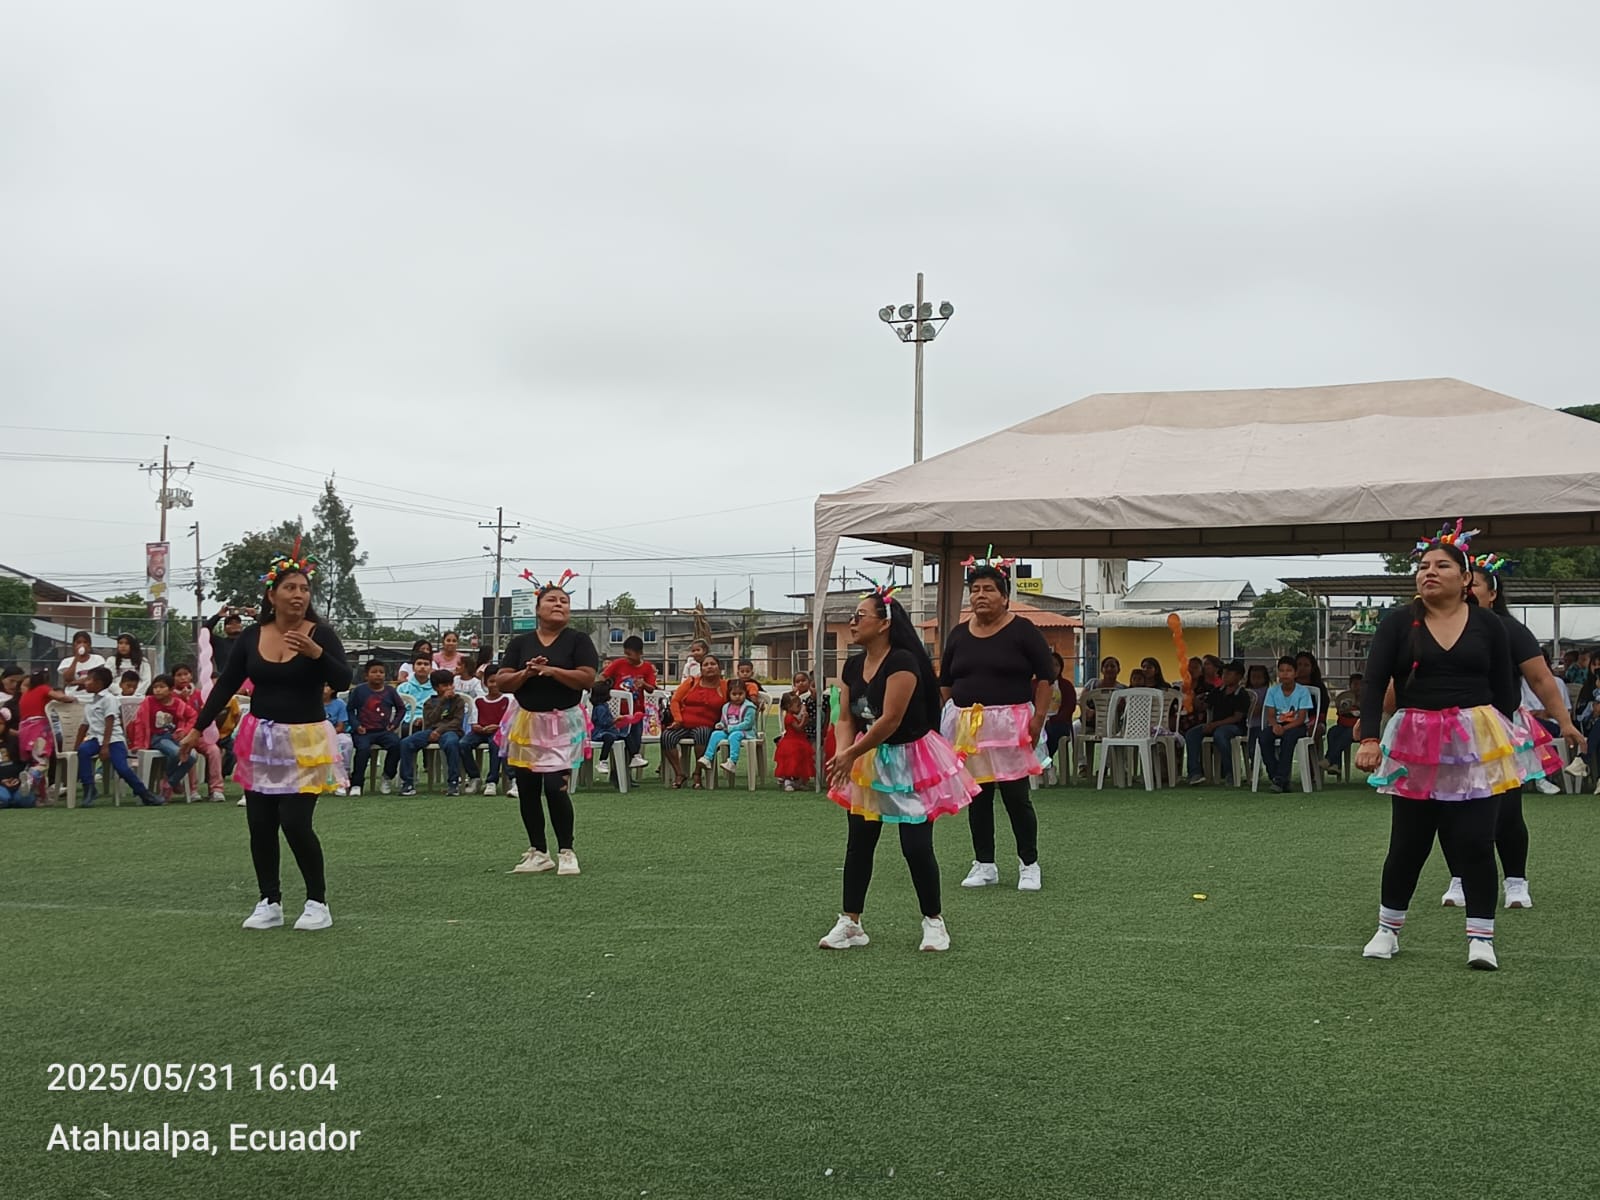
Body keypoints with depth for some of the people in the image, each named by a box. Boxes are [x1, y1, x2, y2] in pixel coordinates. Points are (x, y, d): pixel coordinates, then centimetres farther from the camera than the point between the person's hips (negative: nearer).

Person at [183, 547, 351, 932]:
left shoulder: (321, 634, -6)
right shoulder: (251, 637, 3)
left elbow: (343, 681, -16)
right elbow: (226, 685, 7)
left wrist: (314, 652, -31)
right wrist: (198, 729, 5)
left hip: (304, 743, -4)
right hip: (261, 741, 4)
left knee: (295, 822, -10)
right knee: (260, 824, 3)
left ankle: (317, 903, 5)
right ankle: (269, 903, 16)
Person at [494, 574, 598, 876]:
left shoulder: (578, 640, 1)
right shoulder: (520, 642, 9)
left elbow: (588, 678, -11)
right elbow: (502, 682, 4)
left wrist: (550, 670, -18)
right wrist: (526, 673, -14)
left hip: (562, 723, -4)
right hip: (526, 723, 4)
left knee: (555, 787, -13)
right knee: (527, 789, 5)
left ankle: (566, 852, 0)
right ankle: (538, 853, 15)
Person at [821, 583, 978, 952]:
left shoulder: (902, 662, -22)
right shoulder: (853, 665, 4)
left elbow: (891, 719, -25)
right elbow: (846, 719, 4)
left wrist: (851, 753, -20)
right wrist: (843, 754, -15)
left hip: (909, 761, -7)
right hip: (869, 761, 7)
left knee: (916, 846, -6)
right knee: (858, 842, 6)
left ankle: (933, 922, 11)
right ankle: (850, 923, 12)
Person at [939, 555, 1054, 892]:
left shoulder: (1022, 631, -2)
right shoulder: (959, 635, 11)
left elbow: (1045, 676, -3)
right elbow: (945, 682, 19)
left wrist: (1038, 718, -10)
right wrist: (948, 719, 8)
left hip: (1009, 724, -4)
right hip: (967, 726, 4)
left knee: (1016, 795, -5)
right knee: (977, 797, 7)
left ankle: (1029, 864, 8)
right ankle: (984, 865, 16)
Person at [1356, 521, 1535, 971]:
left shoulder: (1488, 624, 3)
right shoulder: (1398, 622, 0)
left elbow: (1504, 690, 7)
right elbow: (1373, 683, -7)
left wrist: (1500, 740, 5)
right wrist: (1369, 738, -19)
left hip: (1477, 744, 0)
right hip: (1416, 746, 0)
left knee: (1474, 841, -4)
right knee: (1408, 843, 6)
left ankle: (1481, 936, 4)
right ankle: (1388, 930, 23)